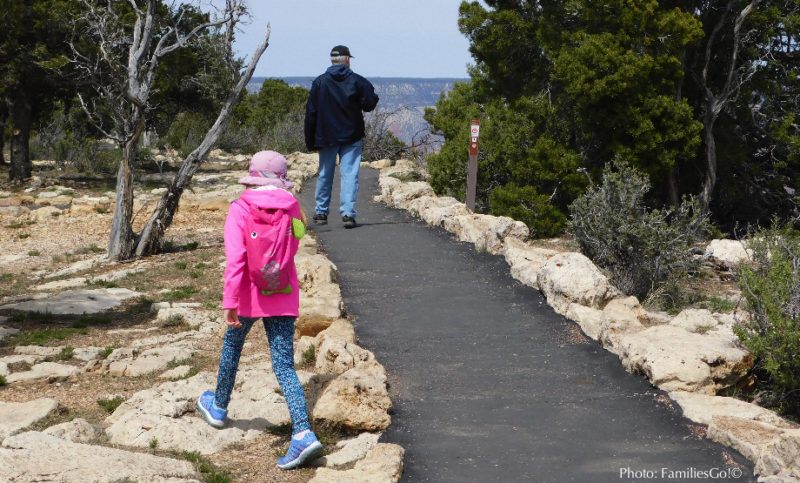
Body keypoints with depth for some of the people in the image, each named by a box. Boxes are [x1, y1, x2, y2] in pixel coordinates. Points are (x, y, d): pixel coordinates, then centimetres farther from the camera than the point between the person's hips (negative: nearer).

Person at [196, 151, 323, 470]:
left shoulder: (240, 209, -11)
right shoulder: (292, 209, 0)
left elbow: (234, 259, -19)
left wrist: (229, 302, -19)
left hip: (250, 297, -2)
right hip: (284, 298, 2)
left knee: (232, 345, 25)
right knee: (284, 365, 1)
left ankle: (218, 406, 45)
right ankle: (303, 434, -15)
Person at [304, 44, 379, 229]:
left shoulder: (319, 82, 0)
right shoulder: (358, 81, -5)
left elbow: (311, 112, 0)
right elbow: (369, 104, -7)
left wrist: (310, 140, 4)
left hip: (326, 137, 2)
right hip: (352, 137, -2)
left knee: (325, 175, 13)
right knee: (349, 174, -2)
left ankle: (321, 212, 20)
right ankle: (348, 213, -12)